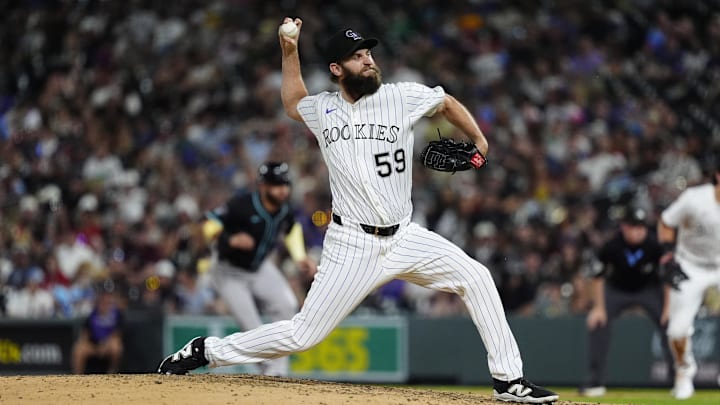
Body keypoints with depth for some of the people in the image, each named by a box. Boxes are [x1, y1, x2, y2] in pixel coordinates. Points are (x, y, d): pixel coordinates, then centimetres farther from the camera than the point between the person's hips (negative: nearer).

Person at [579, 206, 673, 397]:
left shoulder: (655, 246, -28)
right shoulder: (611, 247, -28)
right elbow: (597, 276, -12)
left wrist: (668, 307, -17)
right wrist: (599, 307, -13)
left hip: (649, 289, 0)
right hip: (616, 289, 0)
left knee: (670, 323, -16)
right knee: (597, 323, -17)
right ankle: (595, 382, -8)